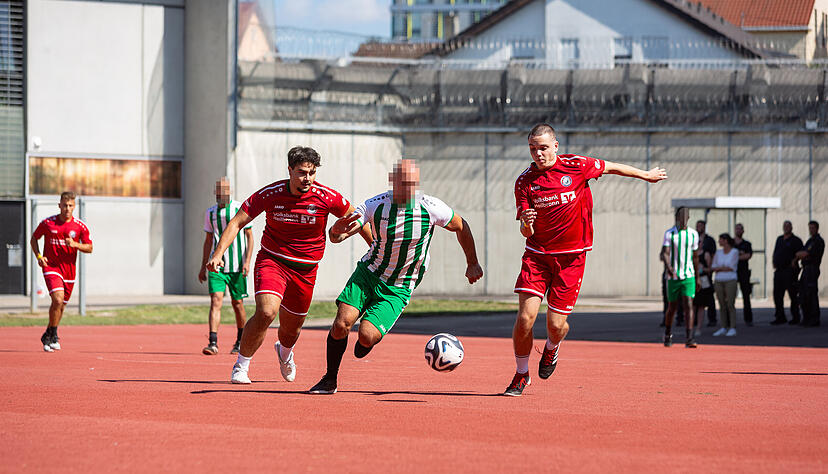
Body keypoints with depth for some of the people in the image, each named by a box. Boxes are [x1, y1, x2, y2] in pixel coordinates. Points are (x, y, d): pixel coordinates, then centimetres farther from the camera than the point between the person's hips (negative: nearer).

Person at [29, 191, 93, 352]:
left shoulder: (80, 226, -2)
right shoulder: (47, 223, -4)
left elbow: (89, 248, 3)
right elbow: (34, 238, 10)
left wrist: (75, 244, -16)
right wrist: (39, 256, -5)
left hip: (69, 269, 3)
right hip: (51, 267, -3)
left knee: (61, 305, 11)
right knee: (58, 299, -22)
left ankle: (47, 336, 33)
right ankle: (53, 335, -6)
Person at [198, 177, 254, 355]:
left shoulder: (240, 209, -2)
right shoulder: (210, 213, 10)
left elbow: (250, 237, 1)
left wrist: (247, 261, -10)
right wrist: (203, 267, 16)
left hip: (237, 266, -2)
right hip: (216, 265, 2)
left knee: (237, 303, 6)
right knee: (216, 300, -12)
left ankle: (240, 341, 25)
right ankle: (213, 343, -19)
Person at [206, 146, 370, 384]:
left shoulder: (325, 197, -13)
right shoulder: (270, 194, -14)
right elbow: (237, 222, -8)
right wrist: (218, 253, -19)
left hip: (305, 270, 2)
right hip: (272, 260, -2)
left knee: (291, 328, 13)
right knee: (266, 312, -27)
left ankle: (284, 351, 53)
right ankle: (241, 366, -9)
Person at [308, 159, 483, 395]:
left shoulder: (431, 207, -16)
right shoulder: (374, 206, -15)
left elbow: (460, 226, 3)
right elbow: (335, 236, -14)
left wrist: (472, 264, 14)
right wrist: (337, 230, -40)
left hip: (398, 290, -1)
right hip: (368, 273, 1)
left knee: (367, 337, -19)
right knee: (341, 324, -18)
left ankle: (369, 341, 21)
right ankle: (330, 380, 5)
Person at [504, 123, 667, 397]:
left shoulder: (576, 166, -7)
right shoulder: (524, 182, -4)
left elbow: (610, 167, 12)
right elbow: (526, 233, -3)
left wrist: (646, 175, 24)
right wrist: (526, 225, -27)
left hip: (571, 256, -1)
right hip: (537, 254, 1)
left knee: (556, 325, -5)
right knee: (525, 317, -13)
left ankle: (551, 348, 34)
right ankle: (521, 374, 11)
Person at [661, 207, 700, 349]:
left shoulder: (693, 234, 7)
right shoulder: (669, 233, -2)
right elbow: (665, 253, -13)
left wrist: (697, 277, 17)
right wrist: (669, 268, -31)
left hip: (689, 276, 1)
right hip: (673, 276, -1)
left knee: (688, 305, -14)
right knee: (672, 307, 8)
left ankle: (689, 338, -18)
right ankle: (667, 334, 33)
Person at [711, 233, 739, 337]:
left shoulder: (734, 252, -3)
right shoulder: (718, 252, 11)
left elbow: (731, 268, -9)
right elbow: (713, 268, 6)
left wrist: (719, 268, -2)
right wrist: (725, 268, -9)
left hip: (730, 281, -5)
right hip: (719, 281, 5)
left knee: (730, 304, -8)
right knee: (722, 305, 4)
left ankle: (732, 328, -5)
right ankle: (724, 328, 10)